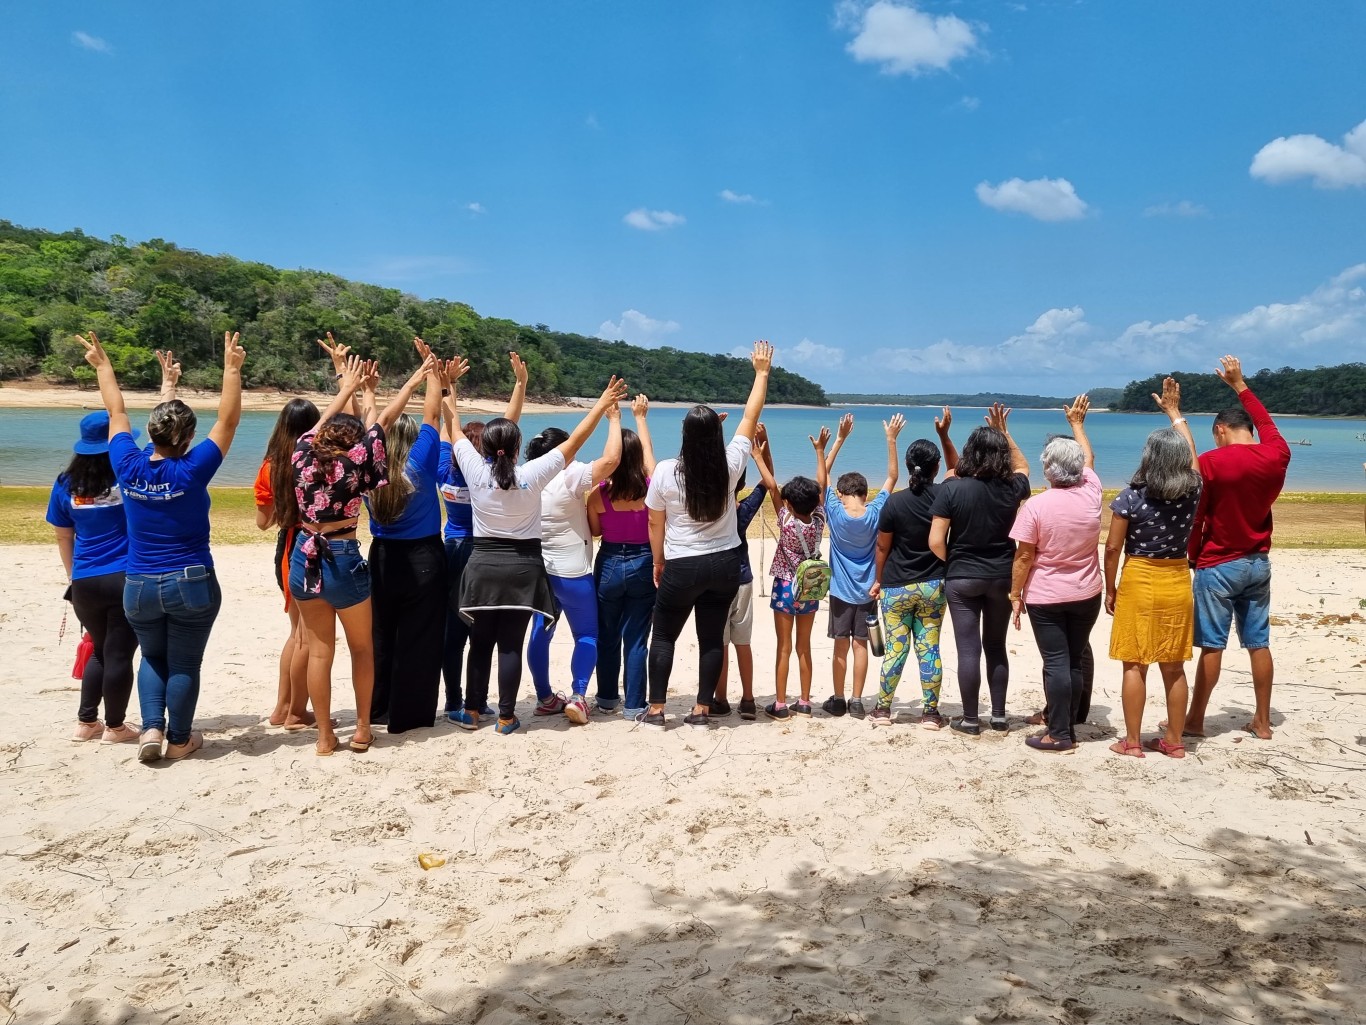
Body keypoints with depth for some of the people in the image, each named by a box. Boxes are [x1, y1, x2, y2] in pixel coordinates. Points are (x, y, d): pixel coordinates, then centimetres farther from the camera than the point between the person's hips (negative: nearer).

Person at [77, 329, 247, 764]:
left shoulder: (128, 467, -7)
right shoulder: (191, 470, -17)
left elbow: (117, 413, 7)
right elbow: (228, 420, -14)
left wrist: (102, 365, 20)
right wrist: (232, 369, -13)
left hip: (139, 586, 3)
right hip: (191, 584, -3)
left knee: (152, 658, 23)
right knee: (184, 663, 10)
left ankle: (152, 727, 9)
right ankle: (179, 740, 19)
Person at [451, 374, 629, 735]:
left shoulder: (476, 472, -9)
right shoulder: (531, 475, -12)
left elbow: (456, 432, 7)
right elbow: (574, 441, -5)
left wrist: (449, 394, 20)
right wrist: (603, 404, 2)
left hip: (484, 566, 1)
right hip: (523, 567, -1)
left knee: (480, 643, 12)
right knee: (511, 645, 3)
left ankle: (472, 711, 20)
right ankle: (506, 717, 8)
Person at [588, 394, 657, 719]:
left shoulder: (599, 493, -14)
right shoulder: (650, 487, -10)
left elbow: (594, 531, 2)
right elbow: (647, 449, 8)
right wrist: (641, 417, 24)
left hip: (610, 564, 0)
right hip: (643, 565, 1)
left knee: (607, 637, 16)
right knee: (636, 639, 6)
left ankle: (607, 699, 27)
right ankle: (634, 705, 10)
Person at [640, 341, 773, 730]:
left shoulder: (665, 472, -13)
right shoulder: (730, 465, -9)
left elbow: (655, 524, -3)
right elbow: (750, 417, 4)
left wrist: (659, 562, 12)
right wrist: (761, 372, 15)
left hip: (682, 567, -2)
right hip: (725, 565, 2)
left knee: (663, 636, 12)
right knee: (712, 637, 10)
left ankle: (655, 711, 15)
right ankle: (701, 711, 15)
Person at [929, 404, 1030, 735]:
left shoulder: (952, 488, -13)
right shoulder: (1010, 488, -6)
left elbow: (936, 541, -14)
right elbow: (1022, 466, 21)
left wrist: (953, 564, 5)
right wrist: (1004, 432, 21)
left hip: (962, 579, -3)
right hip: (1002, 578, 3)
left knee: (968, 650, 3)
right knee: (996, 647, 15)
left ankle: (970, 720, 11)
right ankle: (999, 716, 22)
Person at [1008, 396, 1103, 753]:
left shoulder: (1036, 505, -16)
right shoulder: (1091, 493, -3)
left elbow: (1023, 557, -13)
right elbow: (1088, 459, 19)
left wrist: (1015, 595, -2)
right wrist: (1077, 423, 33)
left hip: (1046, 597, -4)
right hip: (1086, 595, 4)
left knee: (1056, 663, -2)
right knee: (1075, 660, 11)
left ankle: (1059, 734, 1)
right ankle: (1068, 726, 18)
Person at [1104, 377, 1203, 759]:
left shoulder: (1132, 497, -13)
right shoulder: (1193, 492, -3)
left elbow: (1113, 548, -10)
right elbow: (1190, 452, 17)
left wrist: (1110, 589, 3)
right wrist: (1174, 411, 29)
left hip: (1139, 582, -4)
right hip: (1177, 583, 4)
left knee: (1134, 666, 4)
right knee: (1174, 668, 11)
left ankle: (1131, 742, 9)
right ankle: (1174, 741, 20)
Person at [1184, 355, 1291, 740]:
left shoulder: (1210, 462, -15)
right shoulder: (1276, 457, -1)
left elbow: (1195, 517, -11)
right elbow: (1268, 424, 21)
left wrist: (1192, 558, 2)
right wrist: (1239, 385, 30)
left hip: (1218, 566, -5)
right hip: (1258, 563, 5)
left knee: (1212, 646, -1)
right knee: (1259, 643, 10)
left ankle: (1195, 720, 8)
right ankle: (1262, 722, 18)